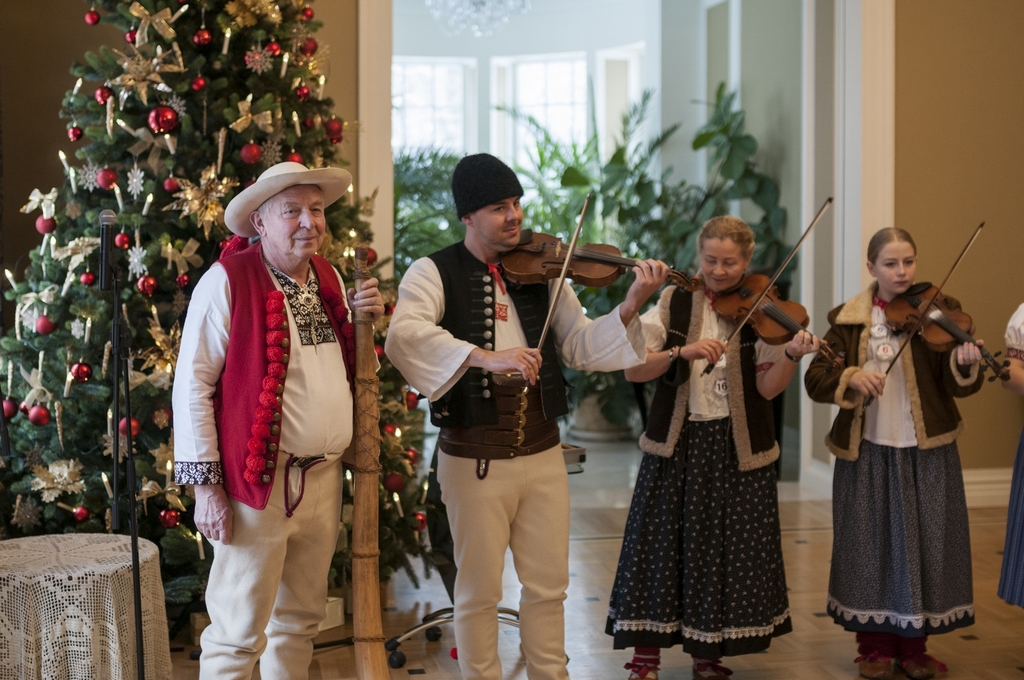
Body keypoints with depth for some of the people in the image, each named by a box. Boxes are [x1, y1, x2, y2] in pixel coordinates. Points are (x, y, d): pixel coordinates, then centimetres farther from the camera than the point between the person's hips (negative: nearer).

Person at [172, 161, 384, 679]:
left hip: (324, 477, 7)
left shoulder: (328, 278, 11)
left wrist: (366, 320, 3)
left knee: (300, 619, 18)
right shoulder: (227, 281, -11)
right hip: (258, 482, -7)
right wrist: (205, 486, -14)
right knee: (238, 633, 0)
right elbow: (193, 385, -12)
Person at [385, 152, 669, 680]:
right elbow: (404, 336, -25)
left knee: (548, 586, 14)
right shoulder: (434, 273, -6)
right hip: (473, 457, -4)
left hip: (542, 453, 4)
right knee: (479, 592, 9)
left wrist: (629, 308, -13)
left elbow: (580, 347, 4)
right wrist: (486, 356, -37)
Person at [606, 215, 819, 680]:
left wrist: (792, 354, -25)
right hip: (676, 445, 0)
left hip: (735, 450, 0)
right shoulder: (675, 302, 1)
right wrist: (681, 351, -22)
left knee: (726, 553, 5)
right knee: (660, 546, 1)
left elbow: (767, 388, -7)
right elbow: (633, 370, -7)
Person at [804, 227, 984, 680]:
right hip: (867, 451, 0)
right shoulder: (849, 319, 2)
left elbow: (957, 386, -10)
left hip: (926, 452, 0)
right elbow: (815, 380, -5)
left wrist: (965, 365, -32)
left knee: (924, 546, 6)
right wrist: (851, 377, -23)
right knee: (872, 548, 6)